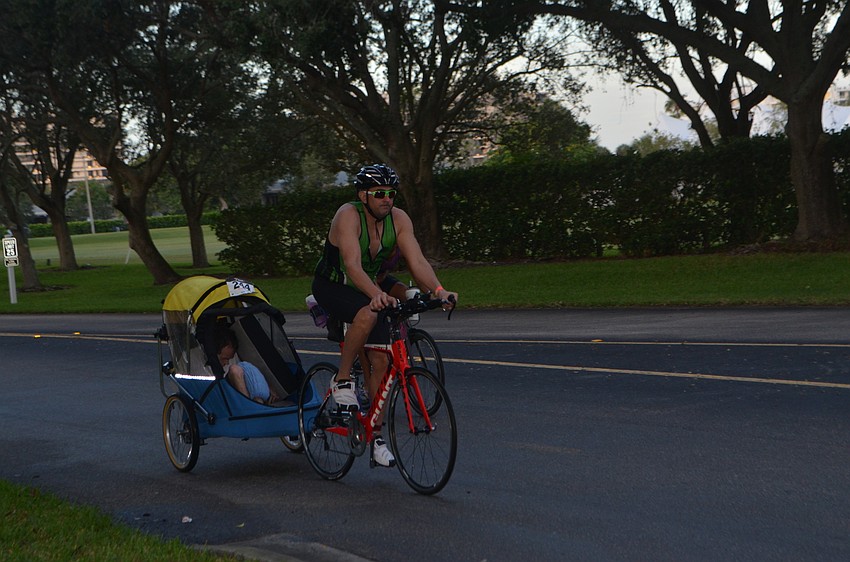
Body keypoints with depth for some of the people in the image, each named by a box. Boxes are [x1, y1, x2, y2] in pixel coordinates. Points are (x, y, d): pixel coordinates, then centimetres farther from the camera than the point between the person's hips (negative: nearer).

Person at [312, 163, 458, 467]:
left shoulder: (398, 219, -13)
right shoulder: (348, 215, -27)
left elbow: (417, 262, -22)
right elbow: (352, 264, -40)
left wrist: (438, 290, -41)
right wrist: (376, 294, -57)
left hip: (370, 290, 5)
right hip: (332, 287, -5)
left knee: (381, 360, -5)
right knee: (367, 315, -38)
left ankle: (376, 436, 6)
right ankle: (342, 381, -18)